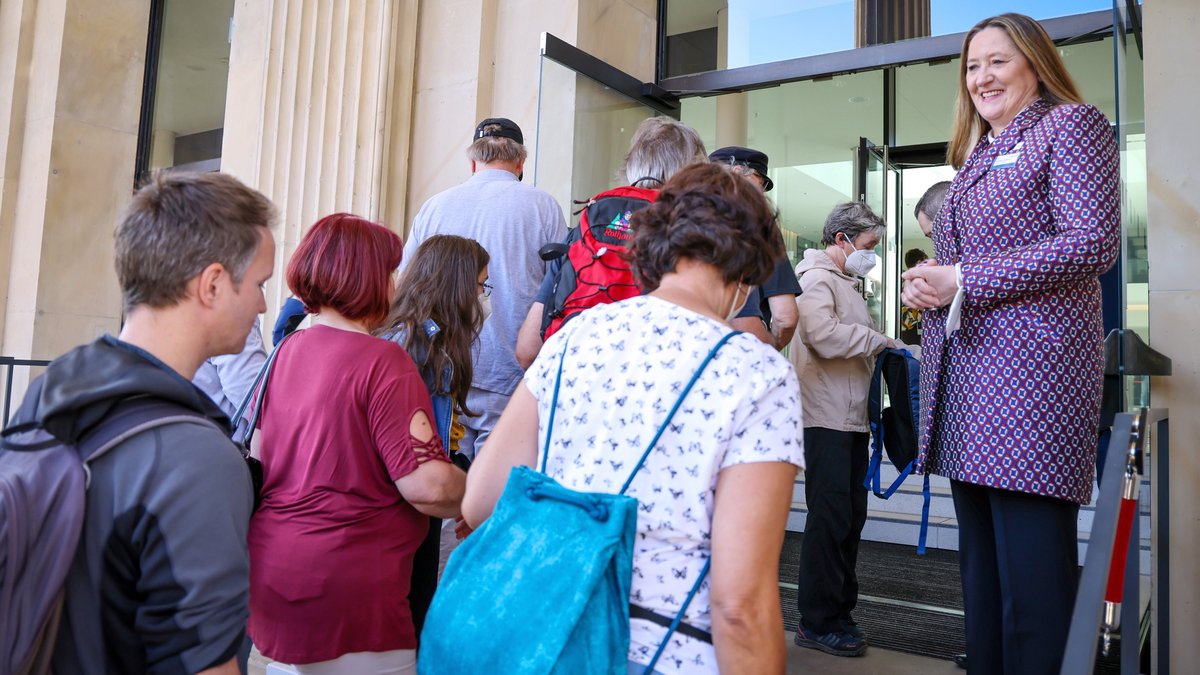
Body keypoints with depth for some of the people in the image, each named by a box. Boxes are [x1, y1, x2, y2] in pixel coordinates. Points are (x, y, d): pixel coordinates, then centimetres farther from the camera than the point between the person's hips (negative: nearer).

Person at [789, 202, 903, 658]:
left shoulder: (847, 283, 24)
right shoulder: (817, 278, -7)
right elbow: (823, 333, -24)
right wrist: (880, 340, -12)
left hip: (853, 418, 10)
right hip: (827, 418, -10)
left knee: (851, 514, 13)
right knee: (830, 516, -6)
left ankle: (840, 608, 25)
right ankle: (817, 623, 3)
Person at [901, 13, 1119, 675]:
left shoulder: (1071, 124, 2)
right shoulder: (976, 157, 24)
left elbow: (1094, 241, -11)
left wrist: (961, 282, -13)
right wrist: (929, 285, 5)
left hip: (1030, 370, -8)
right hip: (964, 374, 8)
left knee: (1030, 567, -7)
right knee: (980, 564, 12)